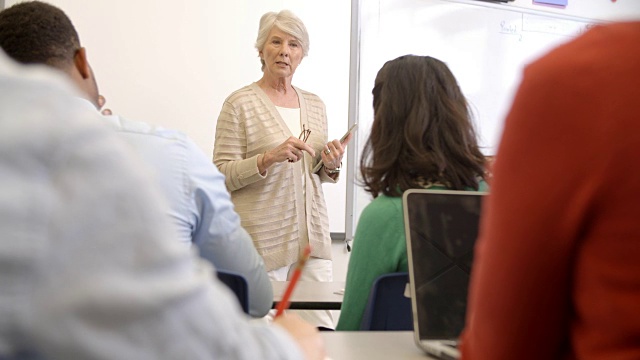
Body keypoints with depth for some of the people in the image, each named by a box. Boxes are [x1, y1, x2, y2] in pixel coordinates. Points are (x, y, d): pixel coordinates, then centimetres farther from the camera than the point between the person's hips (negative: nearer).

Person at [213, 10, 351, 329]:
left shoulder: (315, 104, 12)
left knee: (323, 329, 3)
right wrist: (269, 158, -22)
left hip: (313, 236, 5)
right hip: (262, 240, -5)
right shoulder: (240, 104, -5)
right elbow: (221, 175, -8)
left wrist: (331, 166, -2)